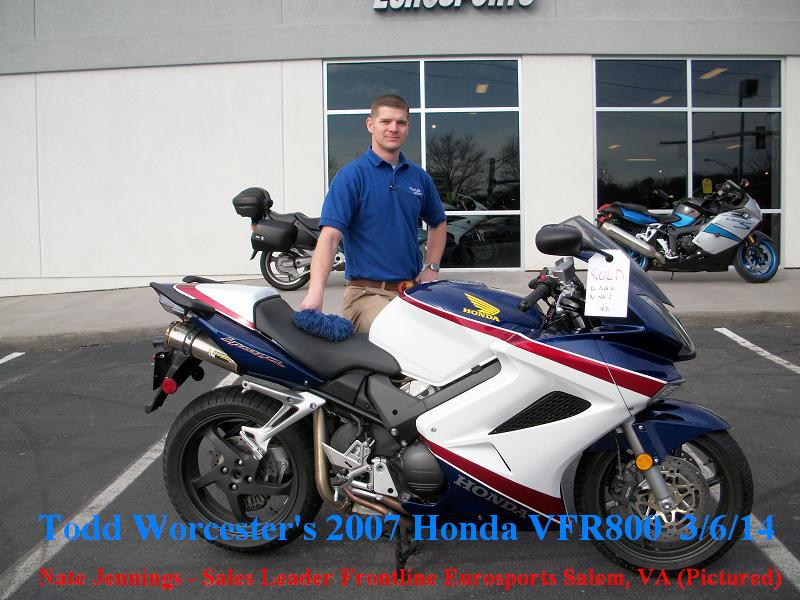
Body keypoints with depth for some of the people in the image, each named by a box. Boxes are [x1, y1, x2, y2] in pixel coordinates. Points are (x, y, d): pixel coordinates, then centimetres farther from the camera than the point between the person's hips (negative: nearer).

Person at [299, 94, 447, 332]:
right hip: (368, 294, -6)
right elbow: (330, 235, -14)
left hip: (413, 293, 6)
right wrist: (315, 292, -27)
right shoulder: (351, 175, -3)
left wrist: (431, 268, 15)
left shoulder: (419, 177, 14)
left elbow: (438, 223, 31)